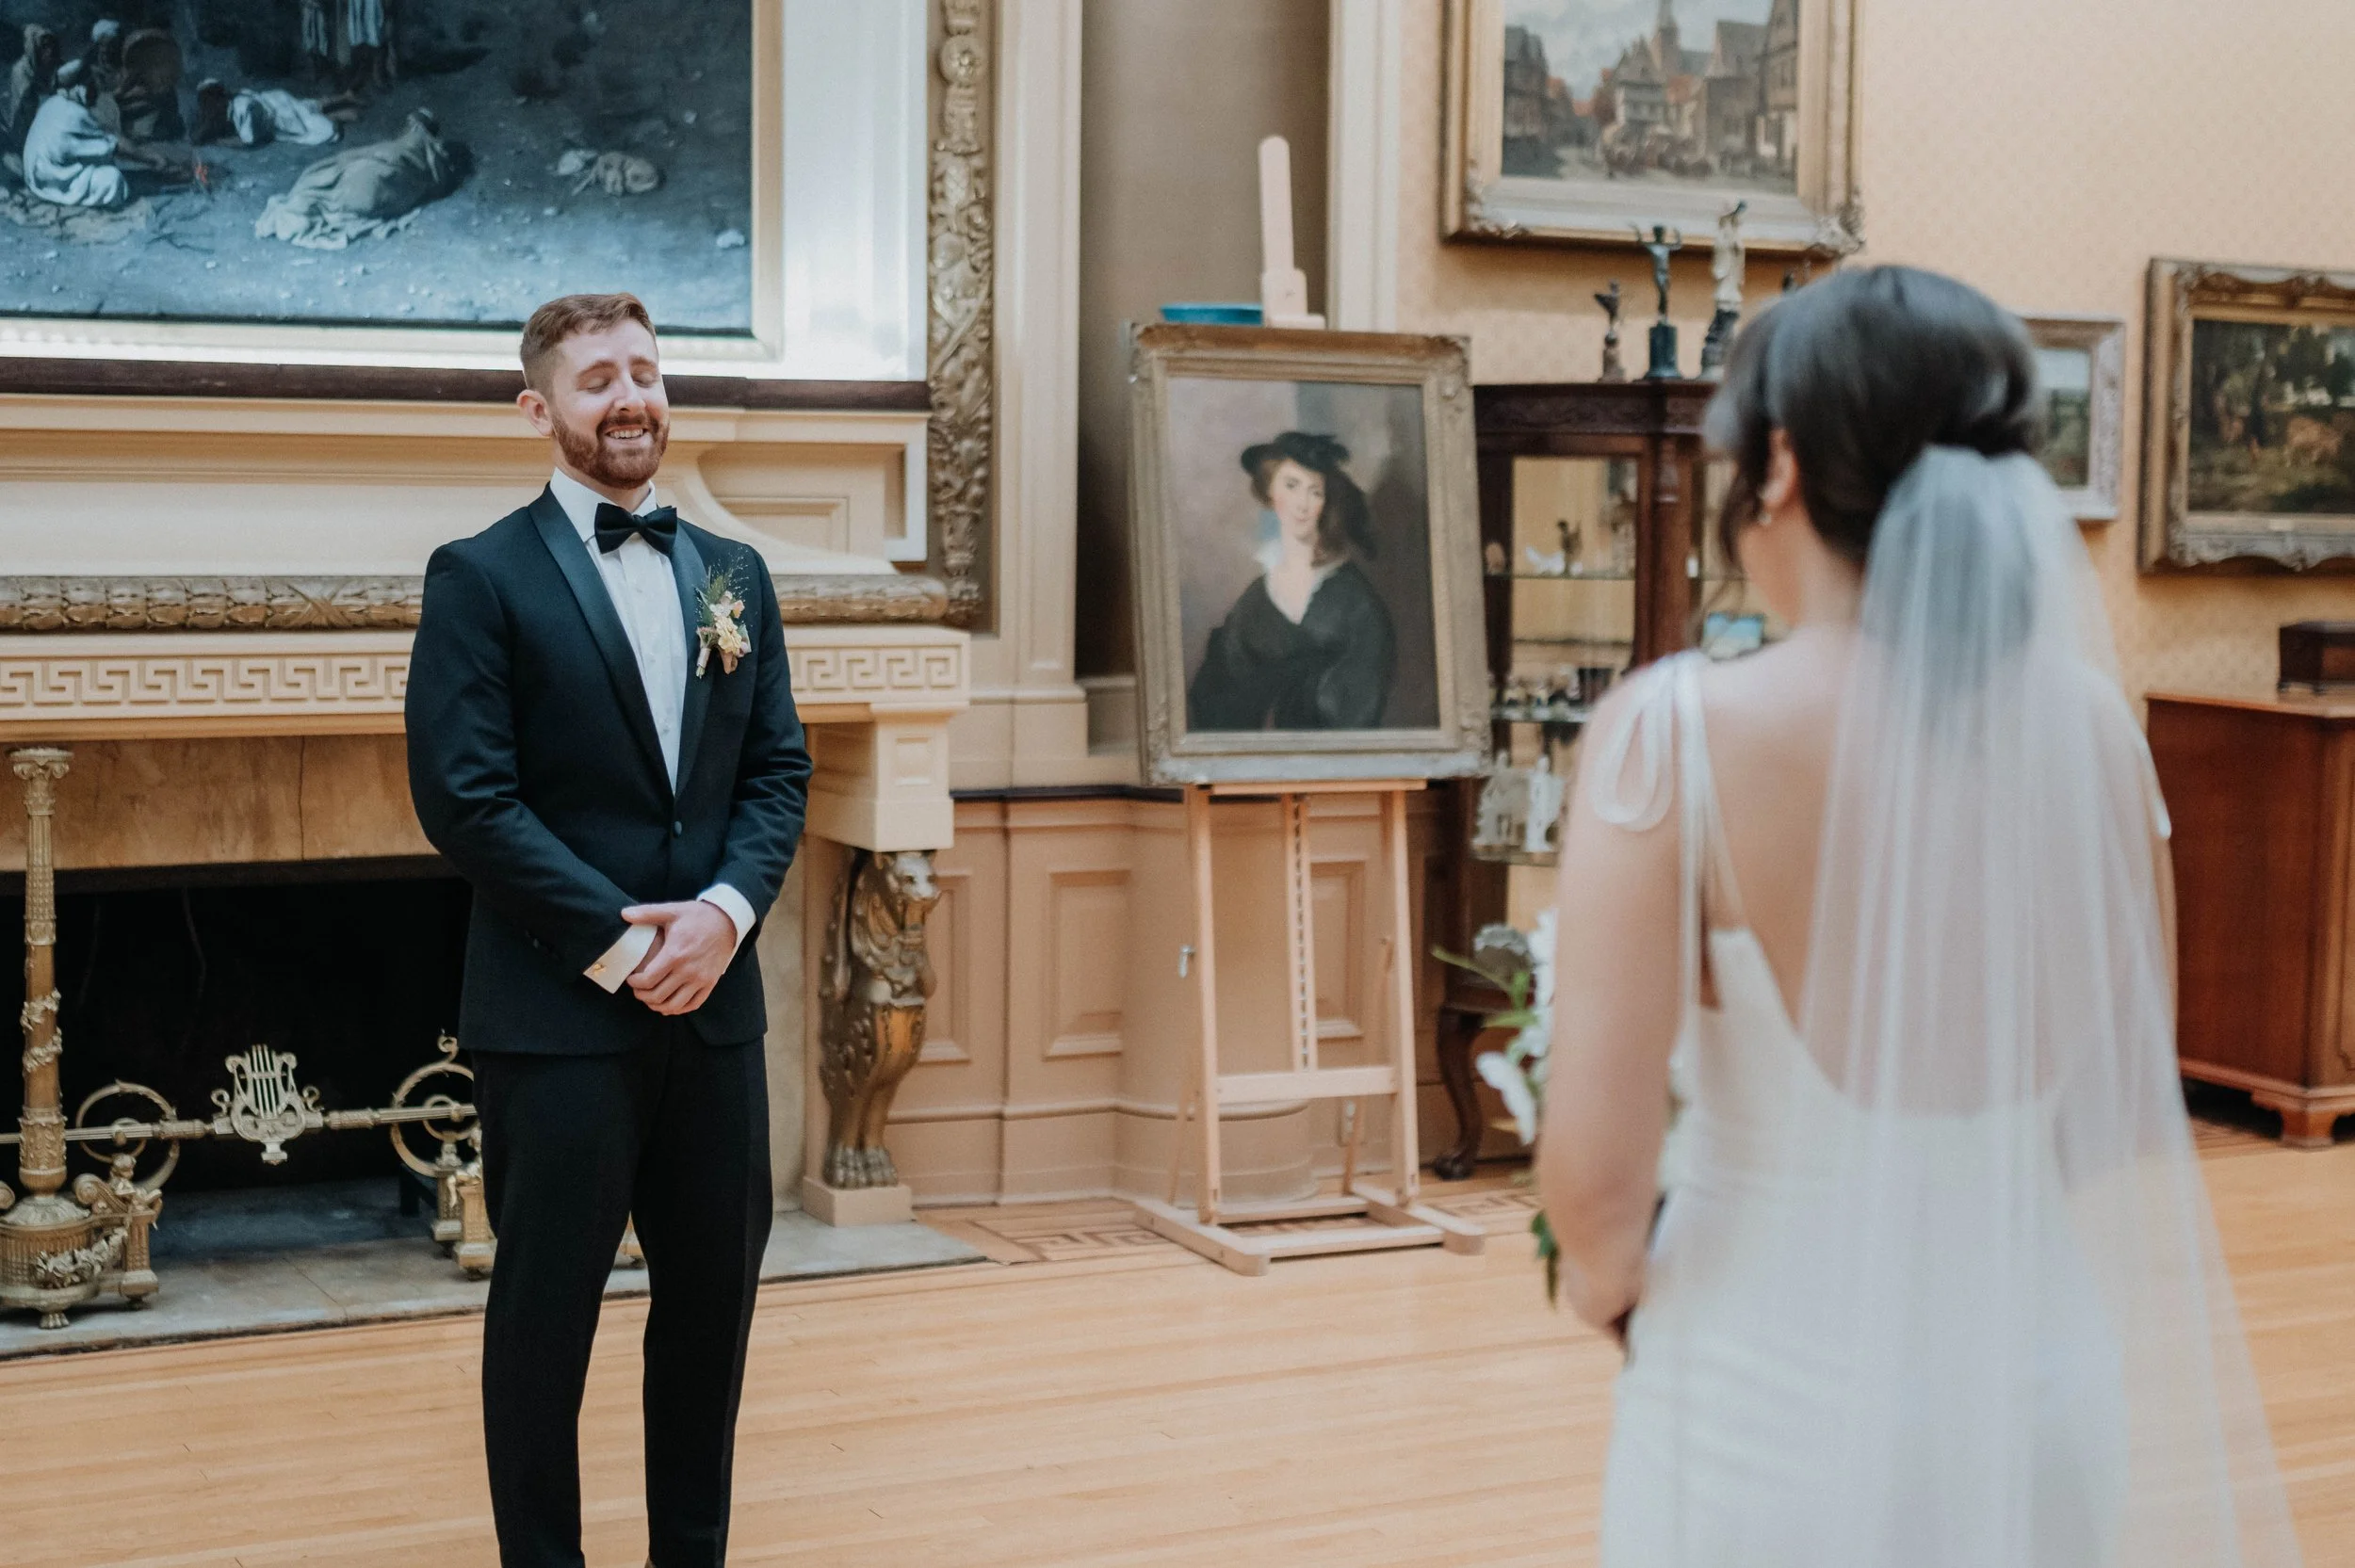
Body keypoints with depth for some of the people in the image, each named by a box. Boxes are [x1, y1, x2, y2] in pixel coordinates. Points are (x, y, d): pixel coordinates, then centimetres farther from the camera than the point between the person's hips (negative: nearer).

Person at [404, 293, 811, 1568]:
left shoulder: (732, 576, 13)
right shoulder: (482, 577, -4)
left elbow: (779, 770, 10)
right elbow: (463, 795, -11)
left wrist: (725, 910, -8)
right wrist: (619, 939, -15)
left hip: (712, 1001, 5)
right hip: (559, 1011, -5)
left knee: (715, 1298, 11)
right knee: (546, 1316, 4)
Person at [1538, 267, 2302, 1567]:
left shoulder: (1674, 733, -18)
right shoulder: (2088, 723, -5)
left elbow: (1596, 1174, -20)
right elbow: (2136, 1110, 5)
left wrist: (1606, 1277, 1)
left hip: (1777, 1396, -3)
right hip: (2037, 1371, 4)